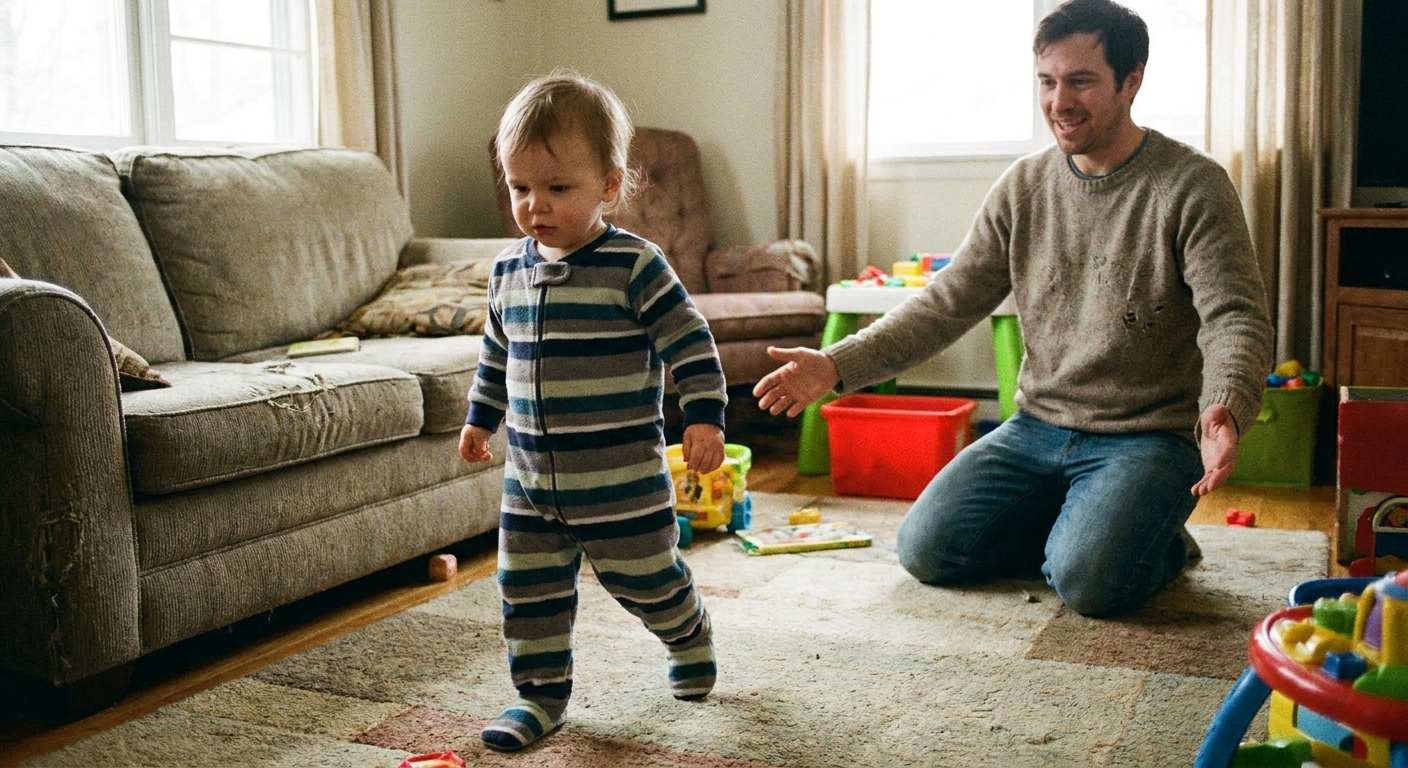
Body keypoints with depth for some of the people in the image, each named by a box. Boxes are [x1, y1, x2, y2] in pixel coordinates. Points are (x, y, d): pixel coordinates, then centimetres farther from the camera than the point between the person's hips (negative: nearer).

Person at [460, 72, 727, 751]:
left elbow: (691, 343, -12)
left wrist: (704, 417, -18)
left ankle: (690, 637, 42)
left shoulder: (634, 266, -14)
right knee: (527, 592, 9)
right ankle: (541, 693, 27)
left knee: (644, 580, 12)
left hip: (621, 478, -5)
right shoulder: (509, 271, 4)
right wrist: (480, 417, 24)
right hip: (529, 478, 5)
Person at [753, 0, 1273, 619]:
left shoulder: (1192, 187, -10)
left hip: (1148, 438, -5)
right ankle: (1080, 527, 12)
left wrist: (1225, 410, -39)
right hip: (1038, 427, 5)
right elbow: (948, 303, 4)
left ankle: (1161, 543, 7)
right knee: (924, 549, -9)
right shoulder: (1022, 186, 4)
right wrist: (837, 365, -7)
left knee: (1087, 581, -28)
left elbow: (1236, 318, -17)